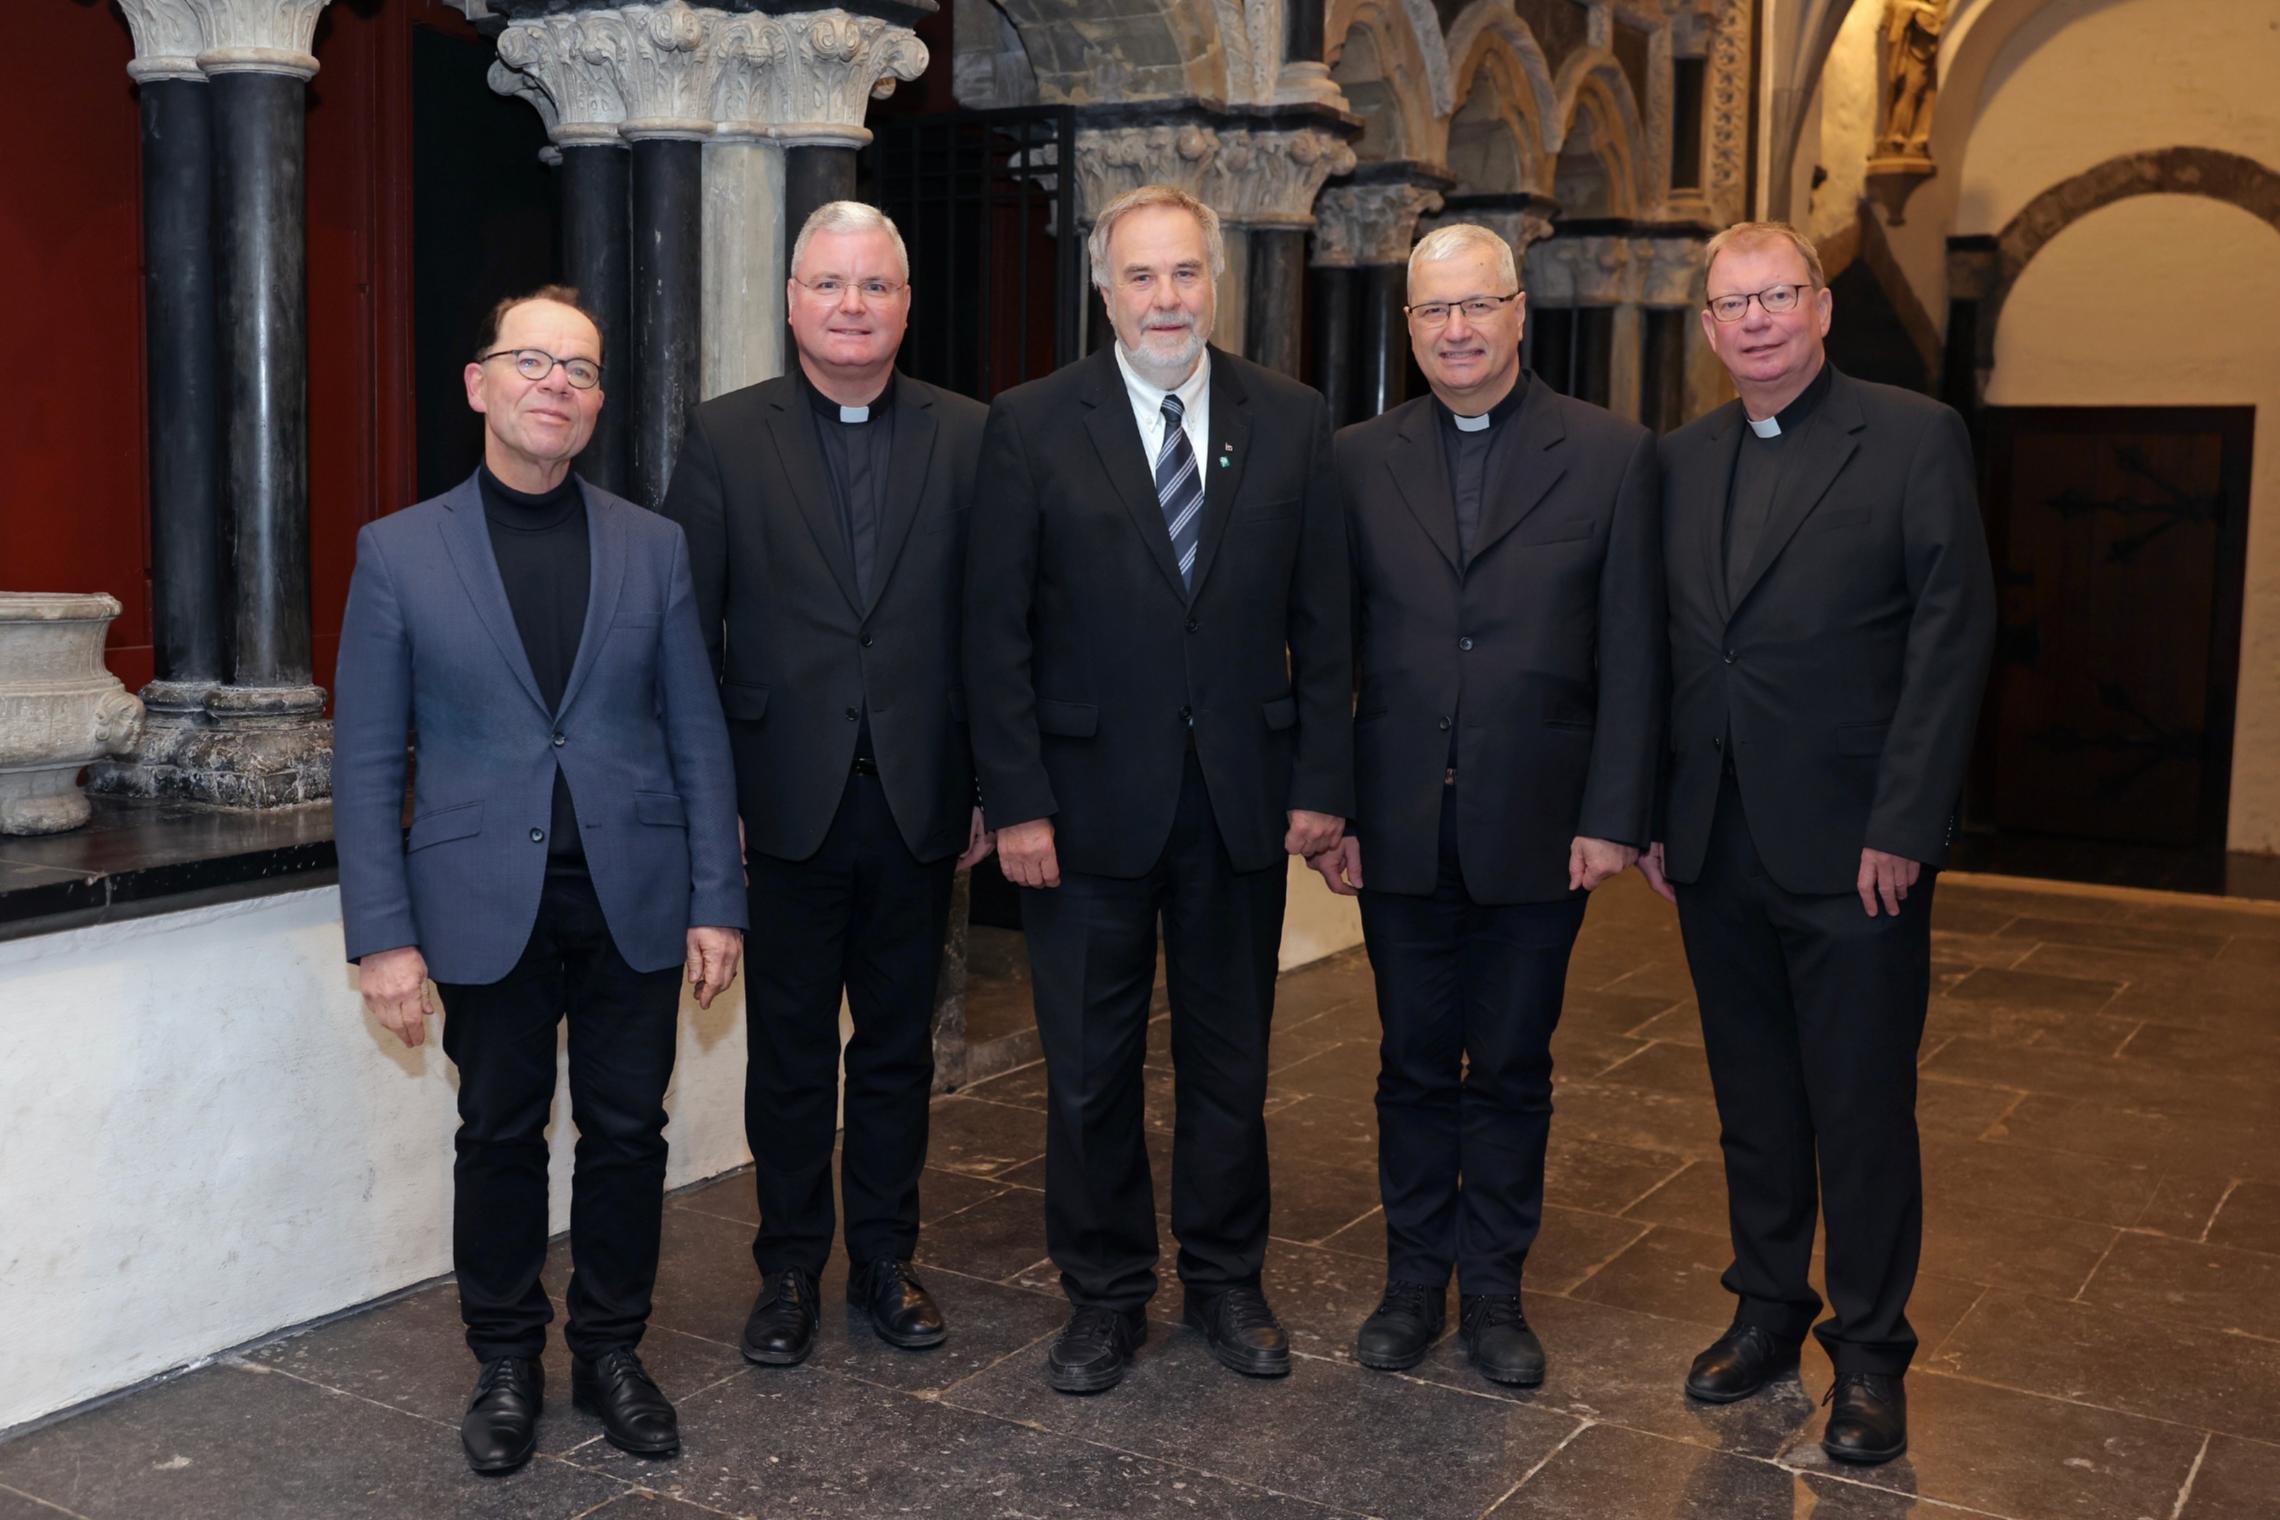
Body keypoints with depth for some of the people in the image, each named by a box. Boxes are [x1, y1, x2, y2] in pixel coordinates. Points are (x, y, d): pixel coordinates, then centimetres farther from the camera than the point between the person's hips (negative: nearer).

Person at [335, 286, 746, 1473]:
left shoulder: (654, 548, 5)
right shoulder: (400, 552, 1)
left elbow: (697, 736, 5)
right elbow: (367, 762, 0)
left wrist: (716, 901, 0)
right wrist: (383, 934, -5)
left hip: (633, 898, 1)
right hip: (487, 907, -1)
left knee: (627, 1134, 9)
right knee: (500, 1139, 10)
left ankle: (611, 1351, 26)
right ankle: (505, 1365, 27)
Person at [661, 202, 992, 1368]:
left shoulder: (965, 438, 4)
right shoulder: (727, 437, 0)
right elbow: (688, 628, -1)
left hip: (918, 799, 1)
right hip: (787, 801, -1)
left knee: (899, 1043, 13)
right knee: (789, 1049, 10)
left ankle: (885, 1259, 28)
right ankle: (789, 1268, 25)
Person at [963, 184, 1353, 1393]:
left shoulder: (1289, 422, 3)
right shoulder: (1031, 426, -3)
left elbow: (1320, 620, 4)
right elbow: (996, 633, -5)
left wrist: (1321, 781, -1)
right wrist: (1015, 801, -10)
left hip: (1242, 794, 2)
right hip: (1088, 796, -1)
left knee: (1229, 1058, 13)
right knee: (1089, 1068, 9)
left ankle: (1226, 1282, 31)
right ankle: (1103, 1296, 26)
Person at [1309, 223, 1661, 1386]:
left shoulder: (1609, 454, 0)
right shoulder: (1359, 460, 5)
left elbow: (1632, 655, -2)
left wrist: (1614, 816, -8)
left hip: (1538, 824, -1)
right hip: (1400, 826, 2)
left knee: (1513, 1069, 10)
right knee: (1415, 1066, 11)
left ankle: (1494, 1291, 24)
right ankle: (1414, 1280, 26)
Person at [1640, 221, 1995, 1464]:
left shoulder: (1914, 438, -4)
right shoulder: (1681, 461, 11)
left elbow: (1953, 636, -9)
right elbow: (1662, 650, 12)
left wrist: (1902, 825, -14)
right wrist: (1650, 812, 5)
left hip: (1854, 846, -4)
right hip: (1718, 848, 5)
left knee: (1863, 1107, 4)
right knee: (1753, 1101, 15)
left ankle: (1870, 1351, 18)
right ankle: (1767, 1307, 30)